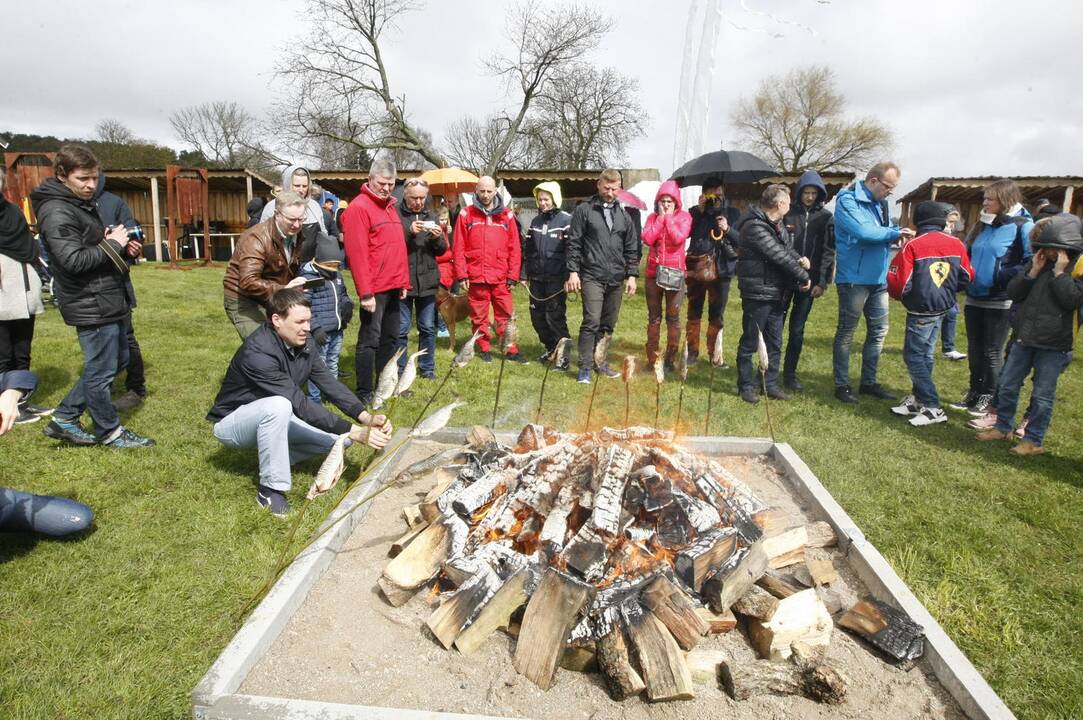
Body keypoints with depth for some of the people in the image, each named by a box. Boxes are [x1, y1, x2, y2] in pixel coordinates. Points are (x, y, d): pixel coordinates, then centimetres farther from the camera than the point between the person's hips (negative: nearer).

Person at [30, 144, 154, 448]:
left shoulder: (83, 204, 15)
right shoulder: (57, 212, -16)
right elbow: (74, 260, -25)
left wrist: (122, 247, 4)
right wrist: (112, 244, -15)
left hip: (108, 300, 10)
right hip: (91, 305, -10)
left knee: (117, 360, 19)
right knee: (101, 371, 3)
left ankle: (64, 418, 28)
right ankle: (109, 431, 19)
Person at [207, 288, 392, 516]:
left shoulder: (304, 343, -10)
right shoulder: (257, 352, -33)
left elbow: (330, 383, -12)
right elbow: (300, 404, -37)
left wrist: (366, 417, -27)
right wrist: (354, 431, -39)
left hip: (273, 418, 7)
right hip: (232, 422, -6)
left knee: (341, 436, -10)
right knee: (278, 405, -39)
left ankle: (274, 457, 8)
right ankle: (270, 488, -22)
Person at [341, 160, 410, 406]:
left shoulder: (389, 206, 16)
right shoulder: (358, 207, -10)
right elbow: (357, 253, -17)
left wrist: (403, 282, 15)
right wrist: (365, 292, -20)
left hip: (393, 287, 9)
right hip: (374, 289, -8)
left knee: (390, 338, 16)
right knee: (369, 340, -2)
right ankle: (365, 393, 7)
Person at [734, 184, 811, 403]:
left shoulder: (777, 224, 13)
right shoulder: (755, 227, -18)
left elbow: (788, 249, 15)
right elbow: (780, 256, -20)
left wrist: (799, 259, -8)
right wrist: (803, 276, -12)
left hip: (777, 294, 9)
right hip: (757, 295, -9)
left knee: (774, 343, 14)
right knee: (750, 343, 3)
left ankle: (770, 384, 25)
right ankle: (746, 385, 15)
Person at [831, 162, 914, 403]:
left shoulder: (879, 203, 14)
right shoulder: (848, 200, -12)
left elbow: (882, 234, 18)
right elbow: (863, 232, -25)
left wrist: (897, 233, -1)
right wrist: (895, 233, -16)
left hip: (879, 279, 8)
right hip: (854, 279, -8)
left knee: (879, 331, 12)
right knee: (846, 334, 2)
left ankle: (869, 382, 24)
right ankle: (842, 385, 12)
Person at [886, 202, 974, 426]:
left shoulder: (912, 246, -15)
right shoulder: (956, 244, 2)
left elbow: (898, 284, -16)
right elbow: (967, 277, 9)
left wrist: (899, 295, 6)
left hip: (921, 311, -7)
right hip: (942, 309, 7)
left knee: (913, 356, -1)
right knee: (925, 354, 16)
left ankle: (933, 408, -2)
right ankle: (918, 399, 25)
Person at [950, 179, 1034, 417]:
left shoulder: (1022, 226, -10)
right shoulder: (983, 226, 11)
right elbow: (966, 255, 20)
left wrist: (1003, 277, -22)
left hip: (1000, 301, -6)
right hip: (974, 299, 6)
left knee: (992, 352, 4)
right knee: (974, 350, 14)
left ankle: (989, 398, 17)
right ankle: (974, 393, 26)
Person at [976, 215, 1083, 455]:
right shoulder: (1037, 262, 7)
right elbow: (1013, 292, 3)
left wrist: (1060, 272, -17)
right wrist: (1033, 272, -9)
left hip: (1053, 345, -5)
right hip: (1024, 338, 5)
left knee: (1043, 395, 3)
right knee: (1007, 385, 11)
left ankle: (1033, 440, 14)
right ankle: (1003, 428, 27)